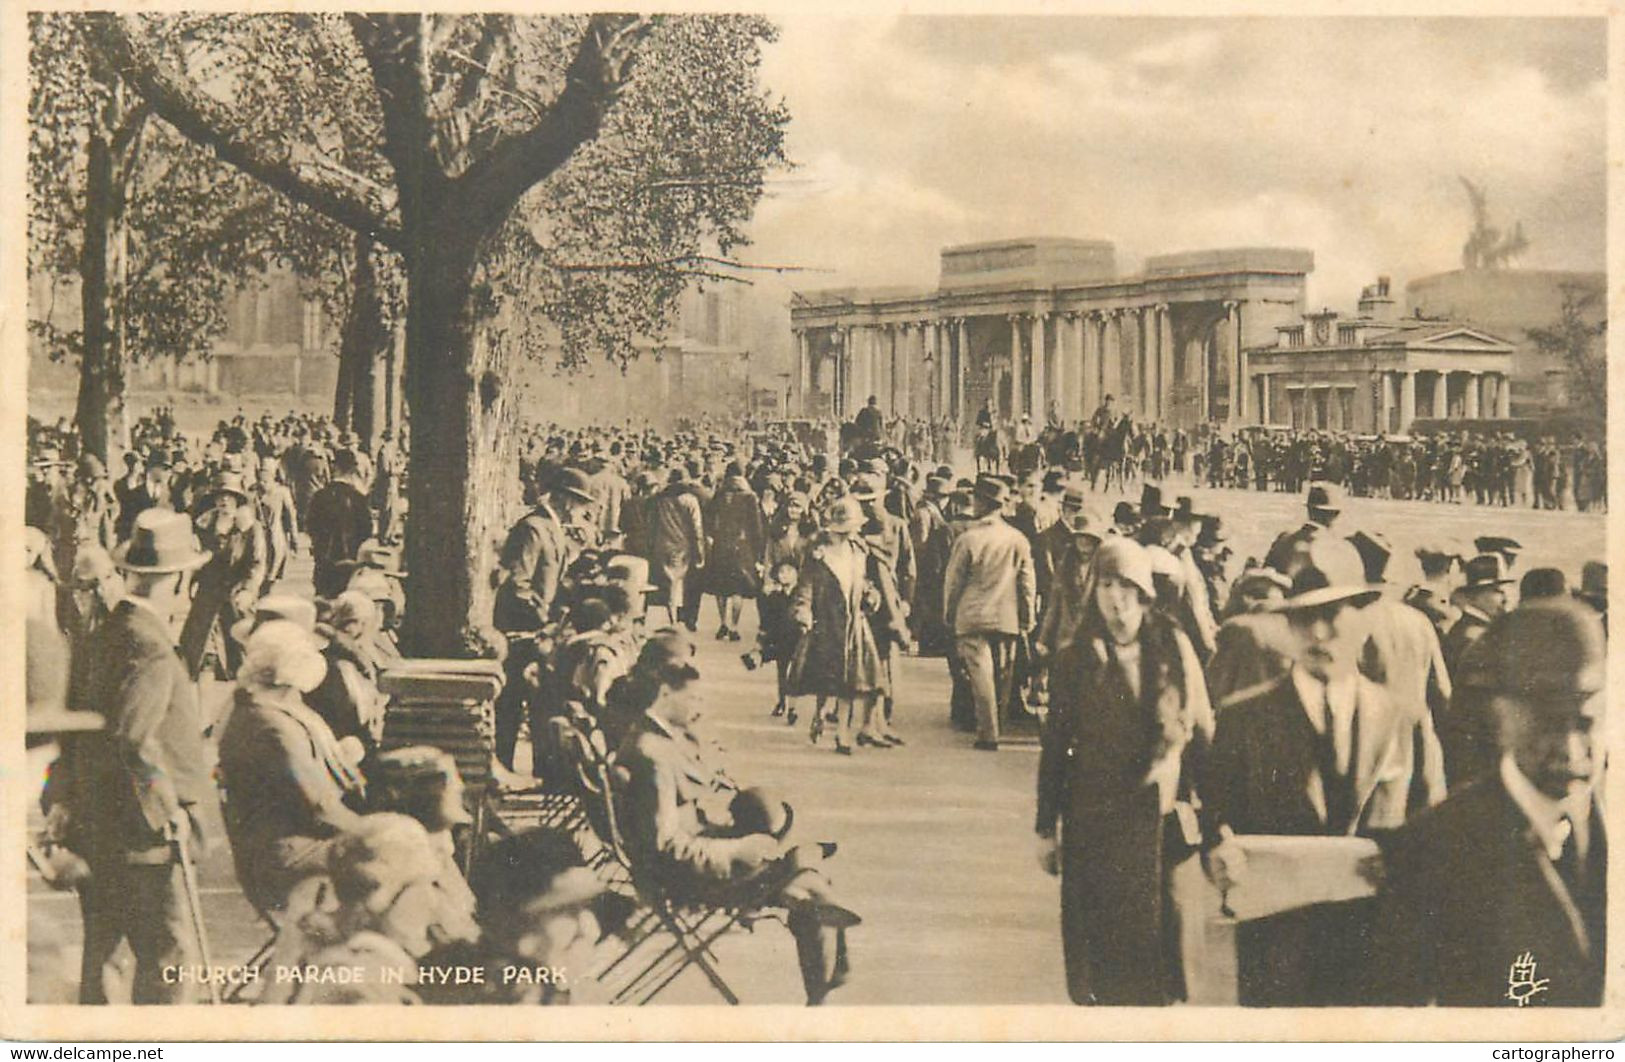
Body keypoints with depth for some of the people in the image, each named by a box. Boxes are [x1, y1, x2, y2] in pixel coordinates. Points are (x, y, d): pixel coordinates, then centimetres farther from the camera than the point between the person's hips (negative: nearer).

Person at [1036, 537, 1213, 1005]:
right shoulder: (1075, 660, -1)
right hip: (1095, 822, 0)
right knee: (1101, 940, 4)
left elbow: (1203, 725, 7)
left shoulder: (1174, 649, 0)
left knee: (1158, 930, 5)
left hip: (1160, 821, 1)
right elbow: (1055, 748, 3)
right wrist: (1047, 829, 4)